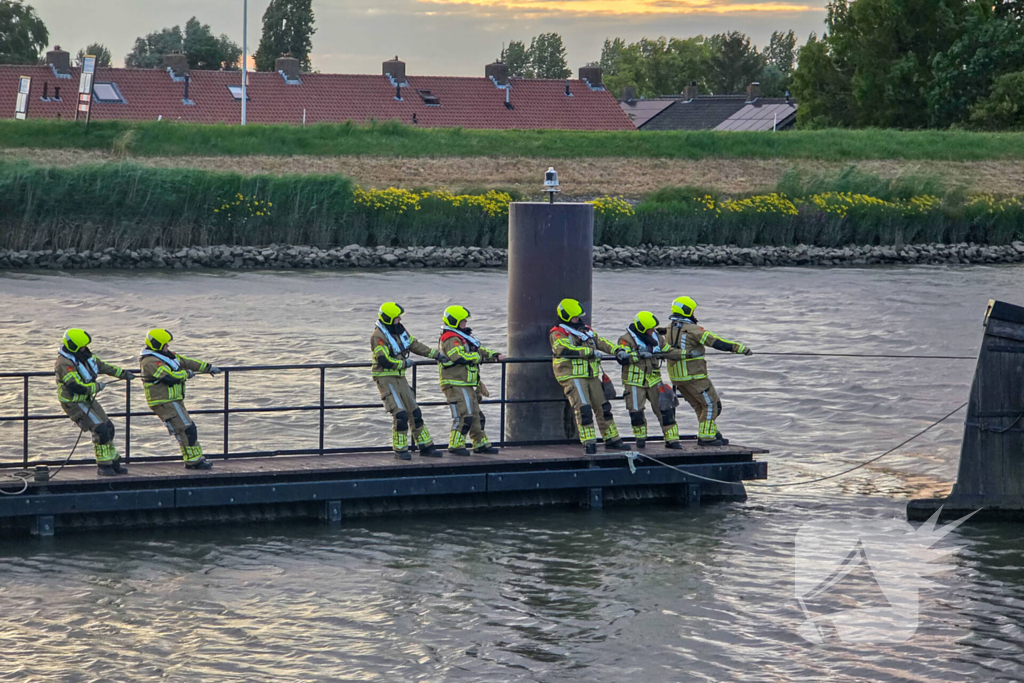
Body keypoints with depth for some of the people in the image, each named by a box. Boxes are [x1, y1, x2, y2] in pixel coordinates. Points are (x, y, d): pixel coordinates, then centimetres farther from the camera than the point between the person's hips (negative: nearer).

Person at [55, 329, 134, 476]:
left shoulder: (83, 355, 4)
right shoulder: (64, 364, -25)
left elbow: (103, 366, 18)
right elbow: (76, 387, -30)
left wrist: (123, 374, 21)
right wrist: (97, 386, -17)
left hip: (88, 399, 9)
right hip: (74, 403, -9)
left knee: (108, 427, 8)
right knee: (100, 429, -16)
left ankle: (113, 462, 18)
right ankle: (103, 466, -7)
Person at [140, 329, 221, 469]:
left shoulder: (166, 355, 14)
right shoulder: (151, 362, -18)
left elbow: (186, 362, 18)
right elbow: (170, 376, -26)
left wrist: (208, 367, 19)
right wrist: (187, 374, -9)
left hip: (174, 401, 10)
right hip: (164, 403, -10)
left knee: (188, 429, 12)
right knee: (186, 429, -11)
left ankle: (196, 459, 17)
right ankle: (193, 461, -7)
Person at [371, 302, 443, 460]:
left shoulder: (399, 330, 8)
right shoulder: (378, 336, -18)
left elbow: (415, 345, 18)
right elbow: (384, 361, -24)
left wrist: (436, 355, 18)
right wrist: (404, 363, -12)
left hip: (400, 378, 8)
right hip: (385, 379, -8)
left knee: (414, 412, 10)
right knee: (400, 414, -15)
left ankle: (425, 446, 18)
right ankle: (400, 449, -3)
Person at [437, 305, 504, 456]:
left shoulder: (461, 337, 19)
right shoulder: (450, 339, -15)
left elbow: (477, 350, 26)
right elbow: (459, 357, -28)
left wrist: (495, 355, 13)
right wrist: (479, 357, -15)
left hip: (467, 385, 11)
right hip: (456, 385, -11)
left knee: (475, 415, 15)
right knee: (463, 415, -13)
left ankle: (481, 444, 23)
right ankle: (455, 445, -7)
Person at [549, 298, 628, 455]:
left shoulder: (585, 329, 17)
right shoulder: (558, 334, -7)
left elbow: (600, 341, 18)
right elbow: (566, 349, -24)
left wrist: (617, 350, 2)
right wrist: (591, 351, -20)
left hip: (592, 376, 8)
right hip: (572, 377, -8)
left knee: (603, 407, 11)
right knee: (583, 409, -18)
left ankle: (612, 440, 22)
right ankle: (589, 444, -16)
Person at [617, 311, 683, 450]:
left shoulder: (657, 338, 9)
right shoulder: (626, 340, -10)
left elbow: (669, 352, 19)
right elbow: (622, 358, -22)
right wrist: (639, 355, -29)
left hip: (654, 381, 4)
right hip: (635, 382, -4)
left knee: (665, 409, -3)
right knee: (636, 412, -1)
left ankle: (672, 439, 1)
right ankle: (640, 438, 21)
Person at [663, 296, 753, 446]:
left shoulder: (670, 329, 8)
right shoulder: (692, 330, -16)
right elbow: (716, 342, -20)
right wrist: (741, 348, -19)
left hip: (677, 377, 8)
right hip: (694, 376, -8)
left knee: (700, 406, 17)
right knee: (711, 404, 3)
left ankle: (714, 434, 21)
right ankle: (705, 437, 1)